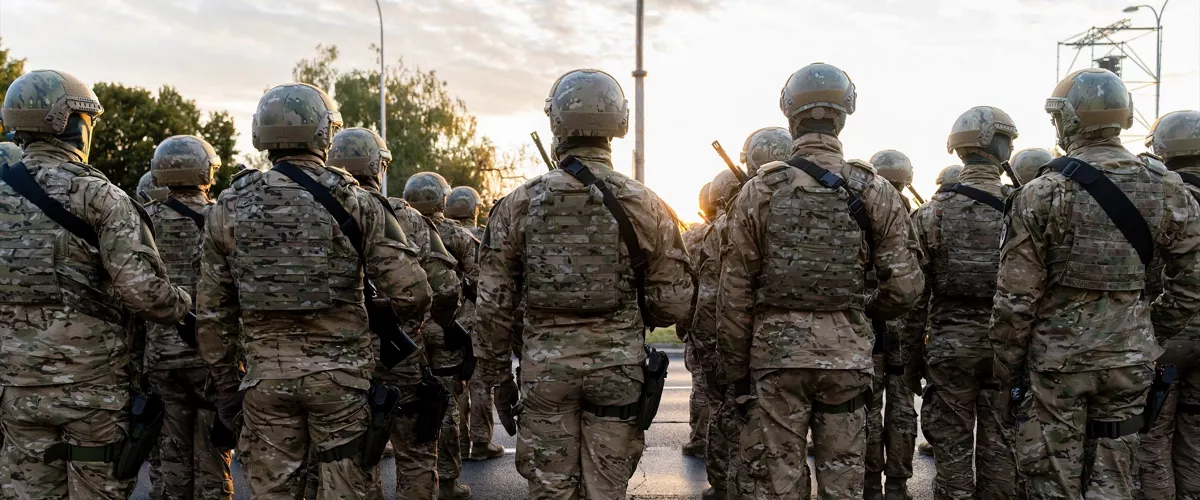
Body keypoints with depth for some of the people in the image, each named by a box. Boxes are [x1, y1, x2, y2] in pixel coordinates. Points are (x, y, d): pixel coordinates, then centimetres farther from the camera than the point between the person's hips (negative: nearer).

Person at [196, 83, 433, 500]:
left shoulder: (229, 208, 3)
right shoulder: (354, 202, -7)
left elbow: (212, 311, 7)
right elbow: (410, 293, -12)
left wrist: (225, 382, 17)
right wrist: (406, 312, 11)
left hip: (265, 375, 3)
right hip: (340, 372, -2)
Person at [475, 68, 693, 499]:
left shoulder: (520, 203, -2)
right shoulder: (644, 205, -3)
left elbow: (494, 302, 0)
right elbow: (673, 304, -1)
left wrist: (497, 375, 10)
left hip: (545, 367, 0)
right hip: (618, 367, 0)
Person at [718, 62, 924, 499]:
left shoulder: (759, 191, -3)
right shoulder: (875, 192, 1)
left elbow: (735, 292, -3)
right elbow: (905, 285, -1)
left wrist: (735, 370, 5)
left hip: (776, 352, -1)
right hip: (848, 355, 2)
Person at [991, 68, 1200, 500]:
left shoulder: (1041, 195, -12)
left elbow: (1015, 298, -12)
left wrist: (1008, 371, -2)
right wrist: (1154, 337, 19)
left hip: (1057, 359, -3)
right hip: (1130, 361, 4)